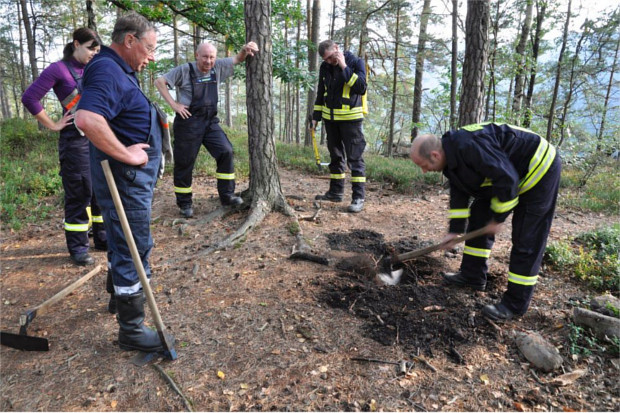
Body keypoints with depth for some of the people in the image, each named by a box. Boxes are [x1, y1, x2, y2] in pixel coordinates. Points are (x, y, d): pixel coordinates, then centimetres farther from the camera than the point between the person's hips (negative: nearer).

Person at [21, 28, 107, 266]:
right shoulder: (59, 69, -8)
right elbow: (29, 98, -12)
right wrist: (53, 125, -8)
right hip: (75, 140, -7)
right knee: (79, 194, -2)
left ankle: (102, 238, 24)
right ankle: (77, 247, 9)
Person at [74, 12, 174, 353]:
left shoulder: (120, 71, 14)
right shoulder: (108, 71, -19)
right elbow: (86, 119, -36)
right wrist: (125, 154, -26)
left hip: (133, 177, 10)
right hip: (125, 180, -10)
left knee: (124, 245, 24)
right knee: (133, 250, -1)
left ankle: (119, 295, 45)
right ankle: (131, 329, 12)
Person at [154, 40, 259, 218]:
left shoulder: (218, 67, 4)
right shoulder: (184, 70, -7)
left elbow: (238, 59, 12)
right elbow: (159, 81, -3)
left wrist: (246, 49, -10)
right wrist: (174, 104, -11)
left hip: (210, 121, 4)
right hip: (188, 122, -4)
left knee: (226, 152, -10)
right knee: (184, 163, 2)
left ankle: (226, 196, 0)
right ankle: (184, 203, 17)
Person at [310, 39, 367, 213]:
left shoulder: (356, 62, -7)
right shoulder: (325, 67, 7)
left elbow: (361, 88, -19)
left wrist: (344, 67, -21)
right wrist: (316, 117, 12)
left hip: (350, 118, -5)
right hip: (330, 118, 6)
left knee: (355, 157, -6)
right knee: (335, 156, 12)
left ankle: (359, 197, -3)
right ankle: (336, 192, 22)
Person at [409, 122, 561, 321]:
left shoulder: (469, 147, -33)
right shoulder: (451, 157, -2)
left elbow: (507, 179, -31)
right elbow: (458, 194, 7)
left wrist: (498, 218, -19)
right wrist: (454, 230, 7)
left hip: (540, 168, -10)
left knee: (526, 241, -8)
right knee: (479, 215, 11)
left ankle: (515, 304, 0)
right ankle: (472, 275, 21)